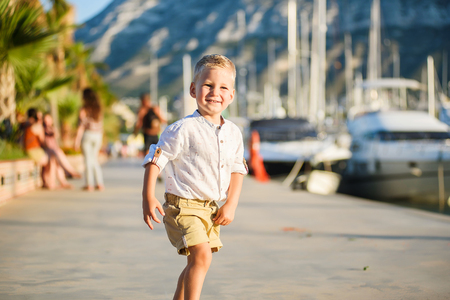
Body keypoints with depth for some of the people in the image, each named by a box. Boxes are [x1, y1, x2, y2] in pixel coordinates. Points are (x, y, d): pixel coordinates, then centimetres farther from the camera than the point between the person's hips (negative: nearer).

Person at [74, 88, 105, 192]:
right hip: (97, 135, 5)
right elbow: (101, 126, 11)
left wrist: (77, 140, -7)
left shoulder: (84, 109, -7)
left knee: (88, 159, 0)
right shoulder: (98, 109, 8)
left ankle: (89, 184, 0)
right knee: (95, 160, 14)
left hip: (87, 134, -5)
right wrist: (100, 140, 18)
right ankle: (100, 183, 9)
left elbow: (81, 126, -10)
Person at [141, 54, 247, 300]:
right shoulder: (183, 129, -14)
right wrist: (148, 198, -19)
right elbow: (155, 160, -12)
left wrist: (231, 204, 3)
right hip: (183, 206, -7)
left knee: (195, 264, 15)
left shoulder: (233, 134, 4)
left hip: (212, 209, 7)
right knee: (202, 255, -21)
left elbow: (237, 170, 14)